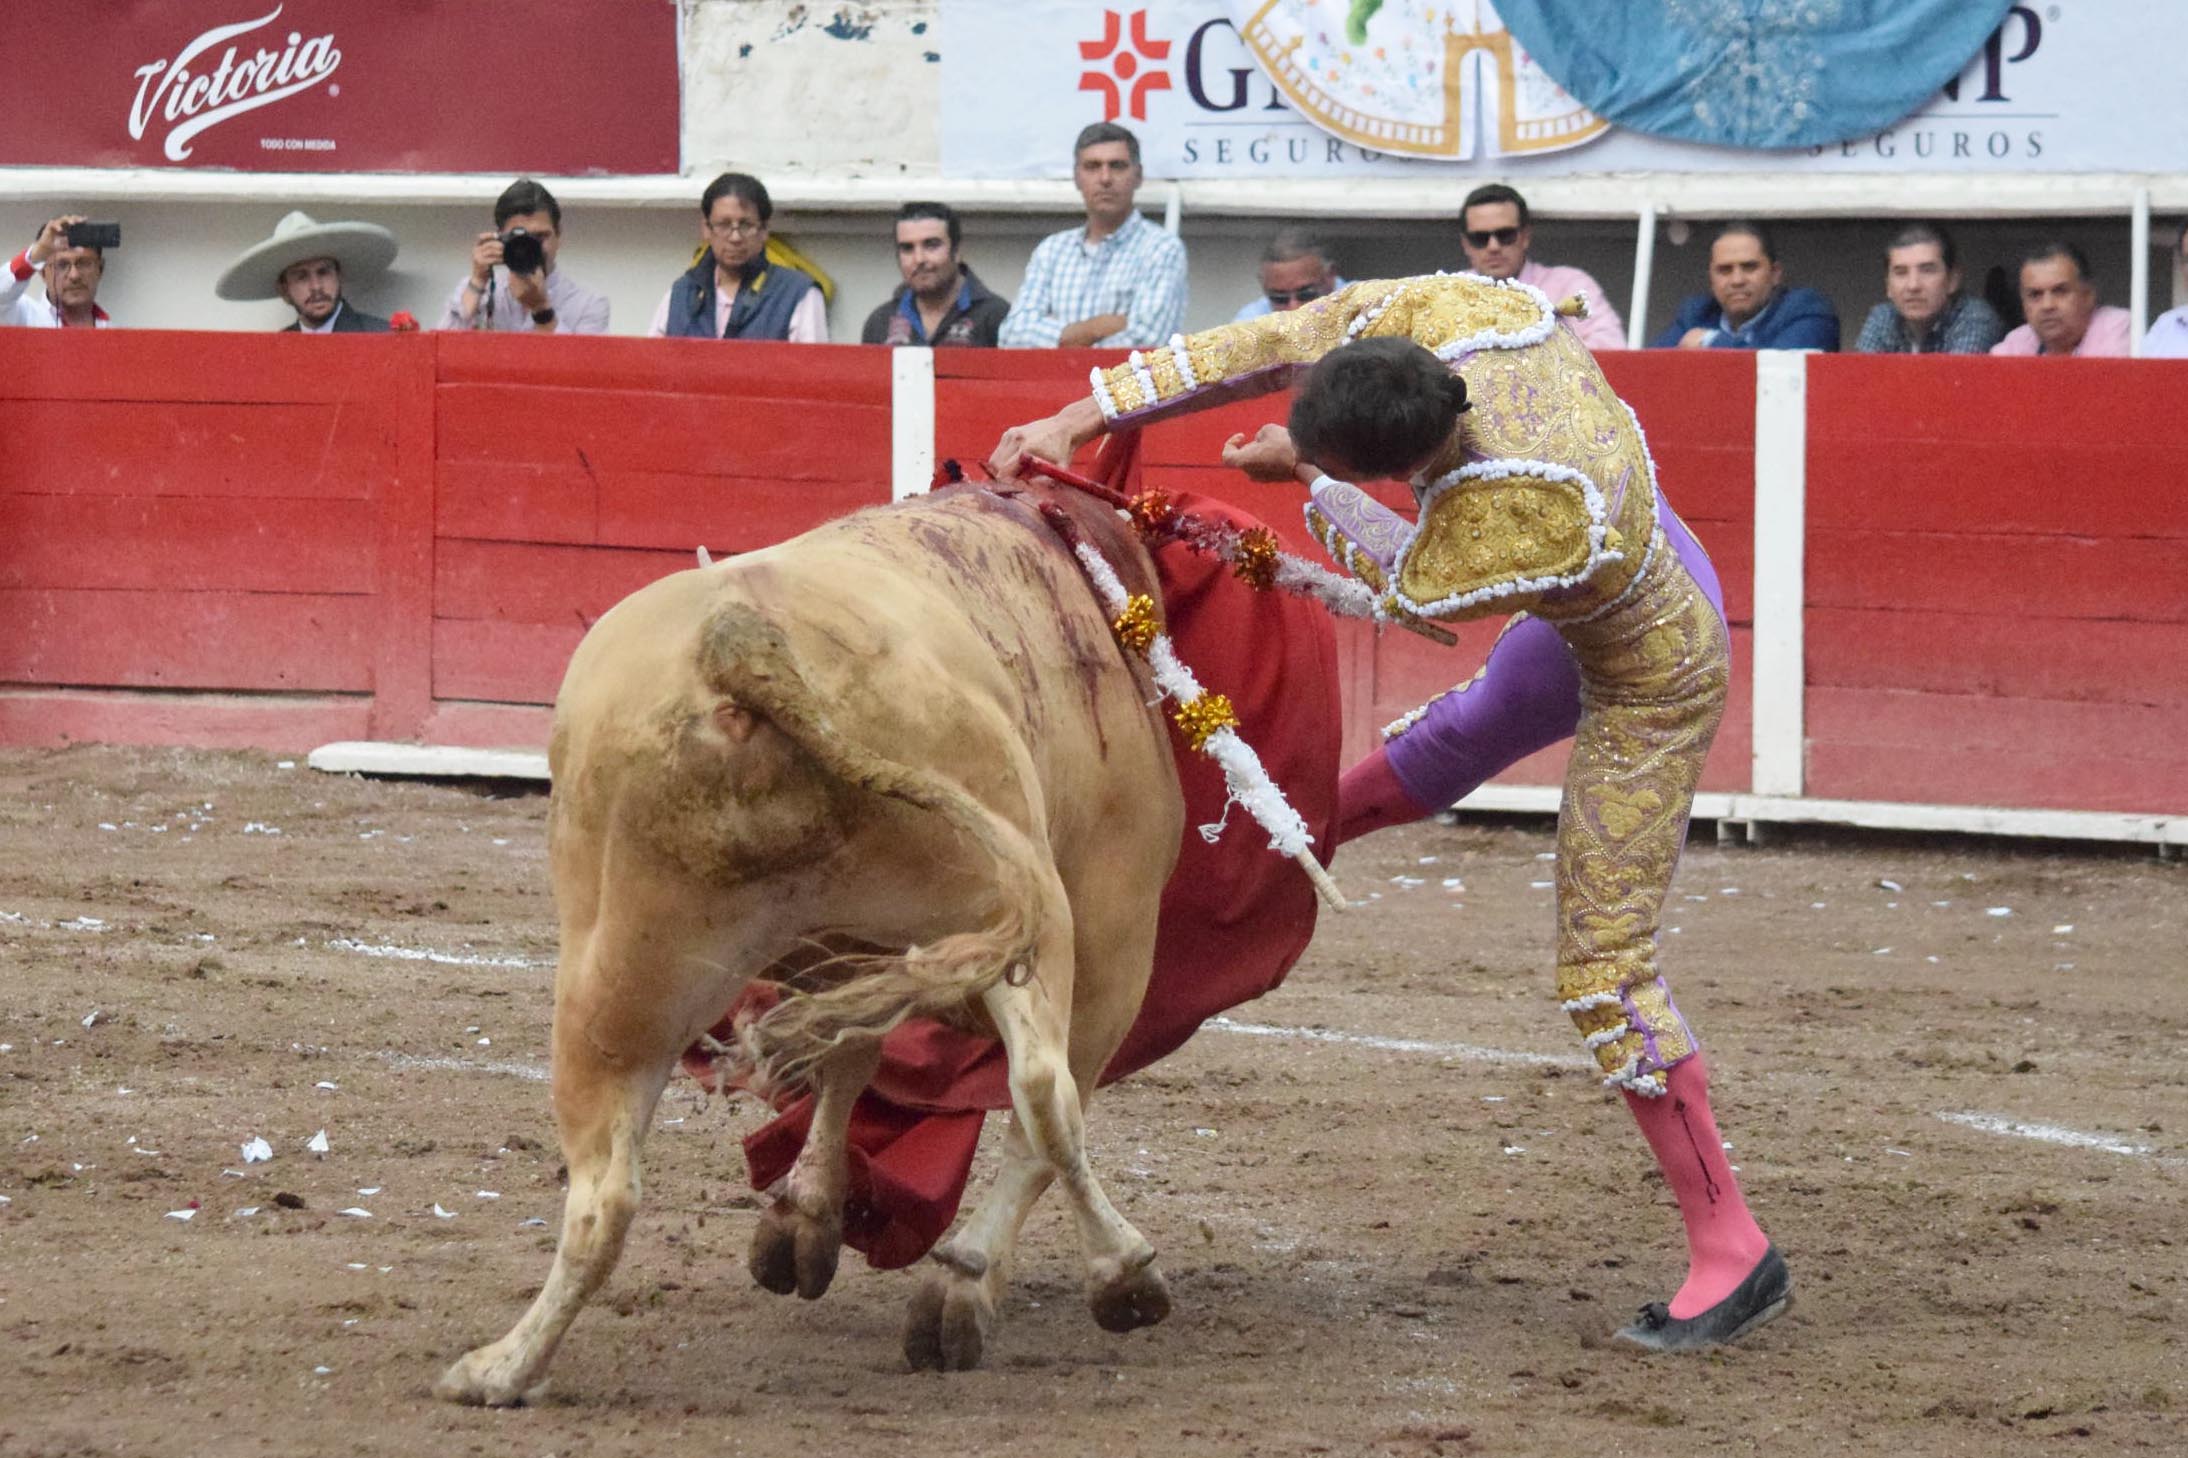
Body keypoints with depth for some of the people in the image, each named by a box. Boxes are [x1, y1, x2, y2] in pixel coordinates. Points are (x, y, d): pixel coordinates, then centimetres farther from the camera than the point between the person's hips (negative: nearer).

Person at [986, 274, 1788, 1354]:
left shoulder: (1523, 535, -44)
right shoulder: (1453, 310, -29)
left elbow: (1407, 586, -19)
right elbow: (1269, 349, -18)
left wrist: (1310, 480, -6)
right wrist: (1084, 416, -19)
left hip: (1647, 687, -7)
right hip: (1659, 562, 7)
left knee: (1603, 970, -2)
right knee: (1475, 726, 34)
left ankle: (1733, 1254, 6)